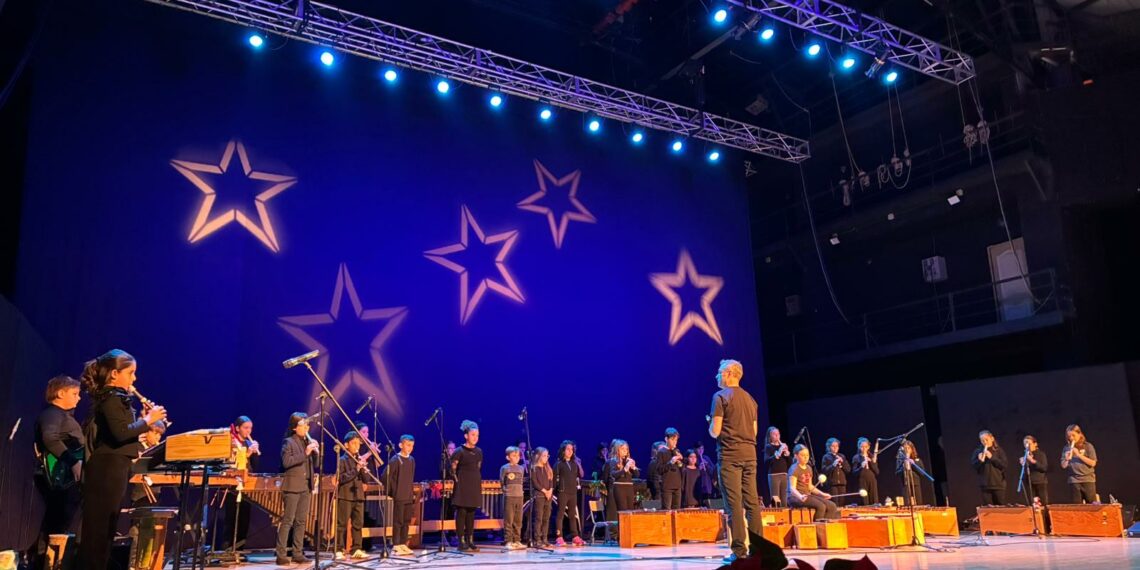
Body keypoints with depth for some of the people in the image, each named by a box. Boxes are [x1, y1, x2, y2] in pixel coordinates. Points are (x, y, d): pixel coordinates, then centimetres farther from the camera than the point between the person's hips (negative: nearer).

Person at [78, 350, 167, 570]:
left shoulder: (112, 397, 16)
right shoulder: (112, 397, -14)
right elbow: (121, 433, -24)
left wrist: (142, 419, 8)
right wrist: (148, 421, -14)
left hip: (112, 467, 10)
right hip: (108, 468, -10)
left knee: (105, 525, 12)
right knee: (100, 525, -6)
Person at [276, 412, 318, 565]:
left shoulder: (308, 442, 14)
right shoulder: (288, 442, -5)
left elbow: (314, 465, 14)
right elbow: (286, 462, -18)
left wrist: (315, 451, -4)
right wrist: (305, 453, -21)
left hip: (306, 486, 7)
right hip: (293, 486, -7)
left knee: (301, 521, 7)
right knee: (287, 520, -6)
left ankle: (298, 553, 11)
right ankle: (281, 554, -3)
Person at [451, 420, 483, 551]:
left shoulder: (479, 452, 11)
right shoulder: (460, 451, -7)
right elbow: (452, 468, -6)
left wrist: (480, 483, 13)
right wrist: (457, 480, -10)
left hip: (475, 486, 6)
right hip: (462, 486, -6)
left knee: (471, 513, 8)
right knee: (461, 512, -4)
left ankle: (470, 540, 13)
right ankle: (461, 541, 0)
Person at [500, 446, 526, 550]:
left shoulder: (521, 468, 14)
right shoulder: (504, 468, -2)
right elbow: (501, 482, 1)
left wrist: (519, 490, 9)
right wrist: (506, 490, -4)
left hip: (519, 496, 5)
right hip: (509, 496, -5)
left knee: (518, 521, 7)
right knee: (508, 520, -5)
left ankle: (517, 541, 14)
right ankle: (508, 541, -1)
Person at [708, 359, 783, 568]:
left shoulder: (720, 397, -6)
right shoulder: (750, 399, 15)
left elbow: (715, 432, -11)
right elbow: (754, 431, 17)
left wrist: (710, 423, 9)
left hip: (729, 454, -6)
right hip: (749, 453, 6)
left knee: (734, 503, -6)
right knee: (752, 501, 7)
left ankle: (739, 550, -8)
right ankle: (759, 548, 7)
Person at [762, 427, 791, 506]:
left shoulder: (783, 446, 16)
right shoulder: (768, 447, 1)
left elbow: (790, 463, 13)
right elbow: (766, 461, -14)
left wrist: (787, 453, -5)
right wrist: (777, 454, -21)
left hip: (784, 475, 6)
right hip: (773, 475, -6)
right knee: (776, 501, -12)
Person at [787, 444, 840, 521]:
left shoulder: (809, 468, 15)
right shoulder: (794, 469, -10)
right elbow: (792, 488, -21)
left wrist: (822, 494, 14)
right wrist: (800, 496, -40)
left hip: (808, 495, 8)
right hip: (795, 497, -8)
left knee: (832, 506, -9)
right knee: (820, 506, -30)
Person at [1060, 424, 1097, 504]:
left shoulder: (1088, 446, 1)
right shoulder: (1067, 448, 7)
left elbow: (1092, 463, -6)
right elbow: (1063, 466, 8)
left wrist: (1079, 454, -12)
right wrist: (1067, 459, -12)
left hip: (1088, 480, -2)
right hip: (1074, 481, 2)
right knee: (1076, 505, 2)